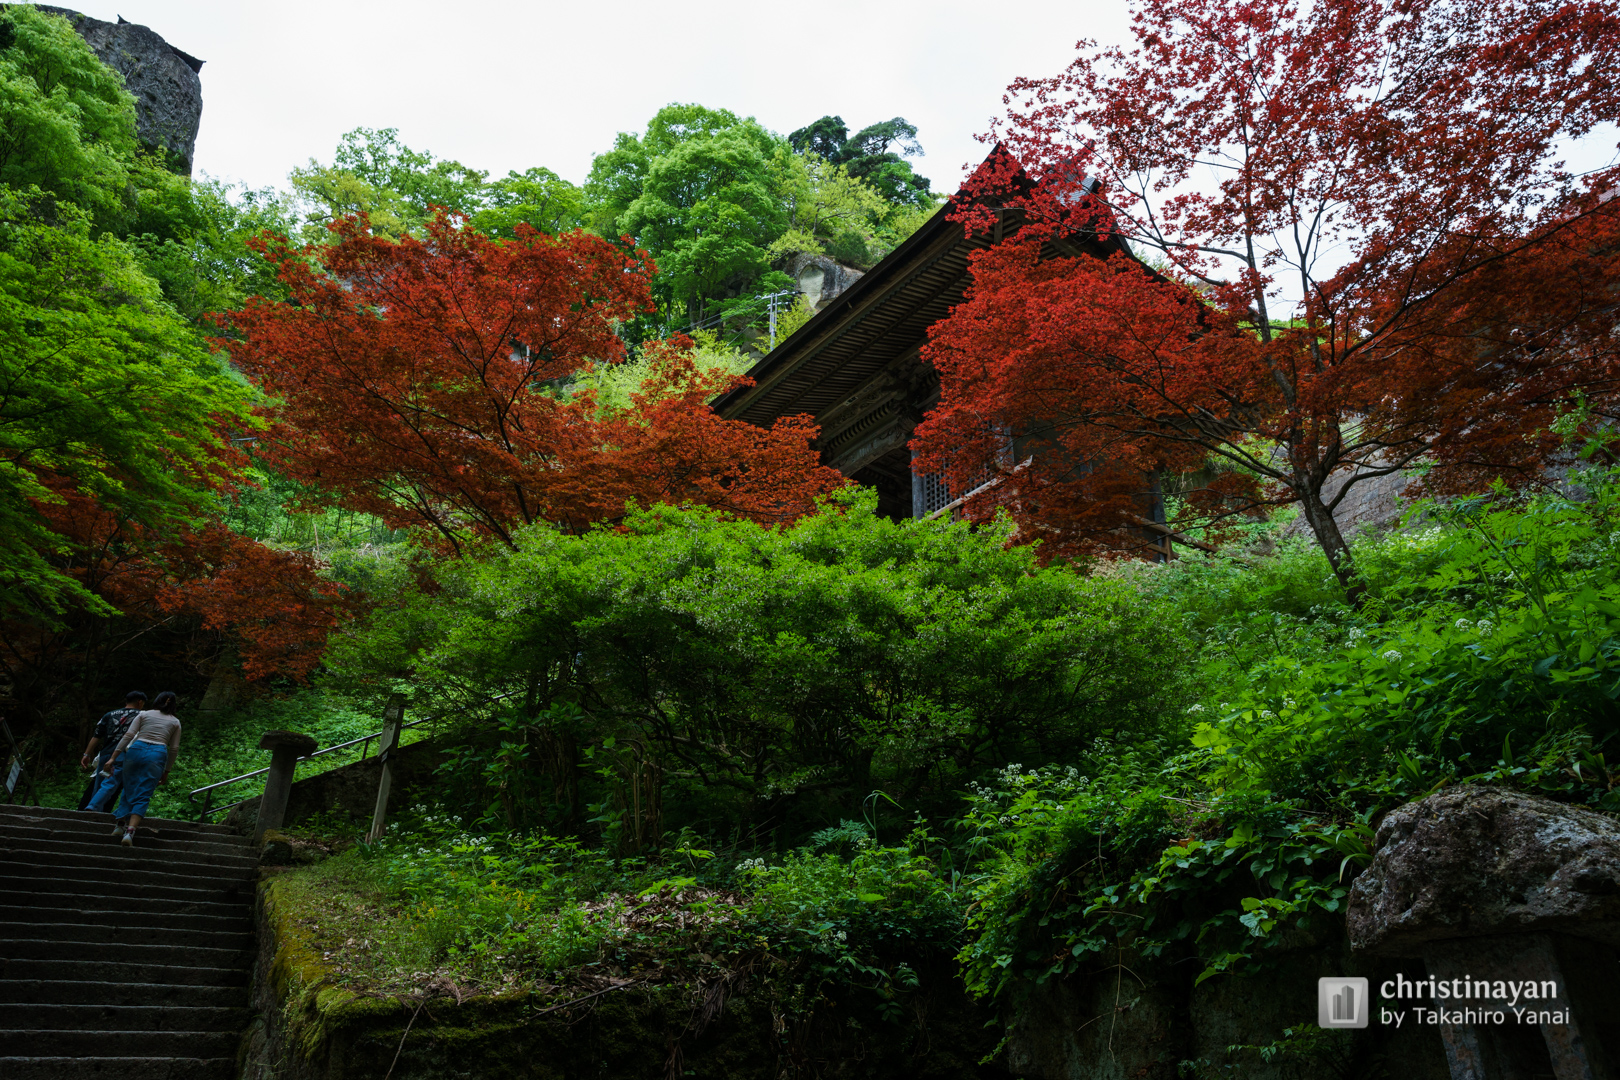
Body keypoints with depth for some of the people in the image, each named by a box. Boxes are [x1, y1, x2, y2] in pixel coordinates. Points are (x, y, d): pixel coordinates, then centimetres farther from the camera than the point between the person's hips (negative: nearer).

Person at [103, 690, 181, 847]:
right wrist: (166, 771, 20)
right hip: (157, 754, -1)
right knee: (142, 797, -3)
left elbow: (128, 736, 5)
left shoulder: (144, 715, 15)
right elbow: (174, 749, 13)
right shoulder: (175, 722, 16)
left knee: (129, 791, 17)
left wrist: (113, 757, 4)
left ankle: (119, 824, 9)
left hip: (135, 750, 1)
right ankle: (130, 831, -18)